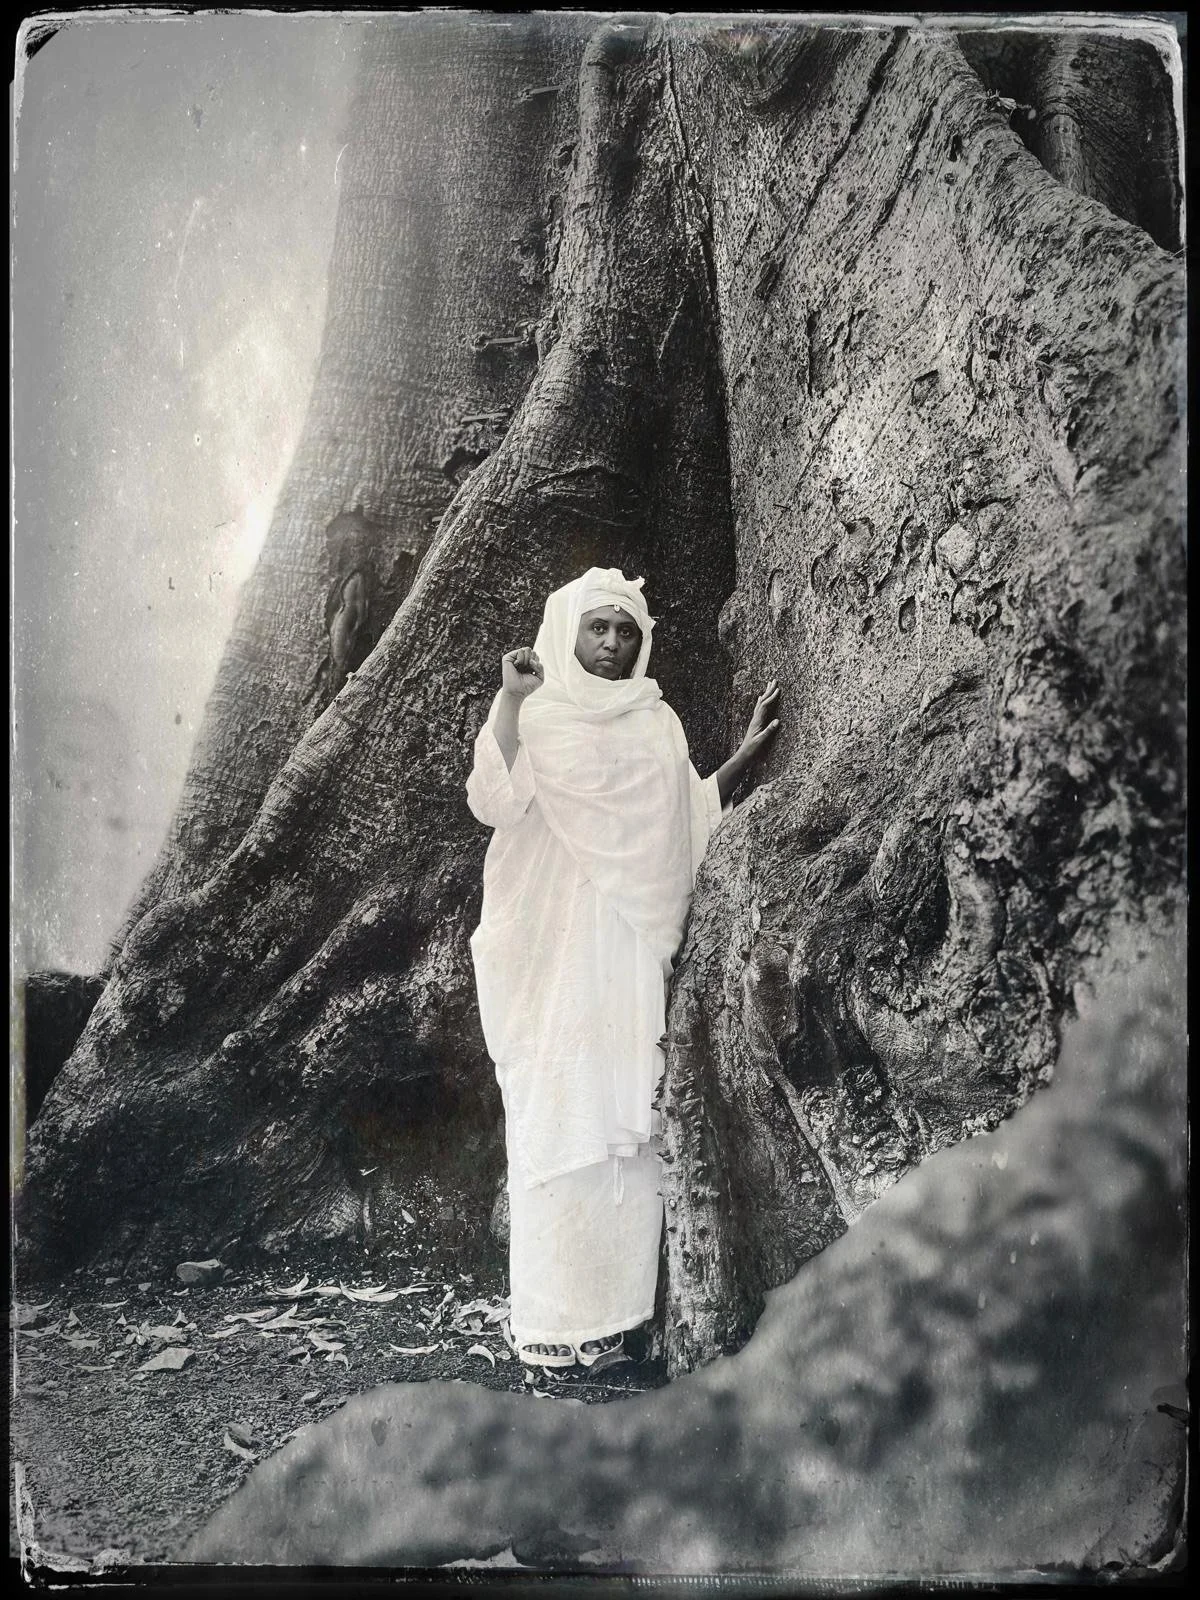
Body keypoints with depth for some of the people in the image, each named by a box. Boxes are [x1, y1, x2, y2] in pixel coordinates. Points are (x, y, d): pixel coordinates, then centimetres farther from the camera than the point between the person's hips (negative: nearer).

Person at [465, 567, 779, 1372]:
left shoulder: (656, 722, 16)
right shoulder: (535, 712, 2)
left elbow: (692, 817, 18)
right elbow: (494, 802, -13)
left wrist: (747, 753, 12)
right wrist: (510, 700, -19)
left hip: (631, 950, 4)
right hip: (556, 945, -4)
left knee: (624, 1120, 4)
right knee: (557, 1116, -5)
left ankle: (615, 1301, 13)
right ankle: (551, 1318, 3)